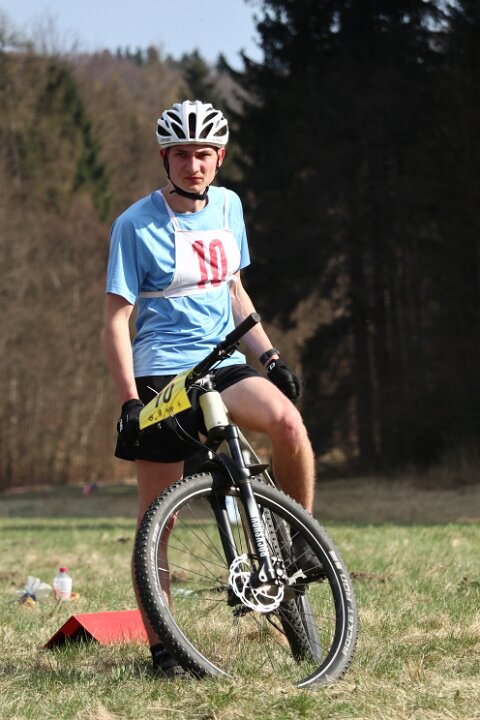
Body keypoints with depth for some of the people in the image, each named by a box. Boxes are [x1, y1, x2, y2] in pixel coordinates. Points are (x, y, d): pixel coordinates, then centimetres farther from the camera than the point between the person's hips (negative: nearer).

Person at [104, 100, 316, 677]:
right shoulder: (136, 225, -7)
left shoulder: (227, 207, 10)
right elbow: (116, 320, -7)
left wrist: (270, 355, 10)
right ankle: (160, 646, 7)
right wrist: (129, 401, -15)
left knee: (288, 422, -27)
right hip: (160, 376, -4)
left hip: (223, 366, 4)